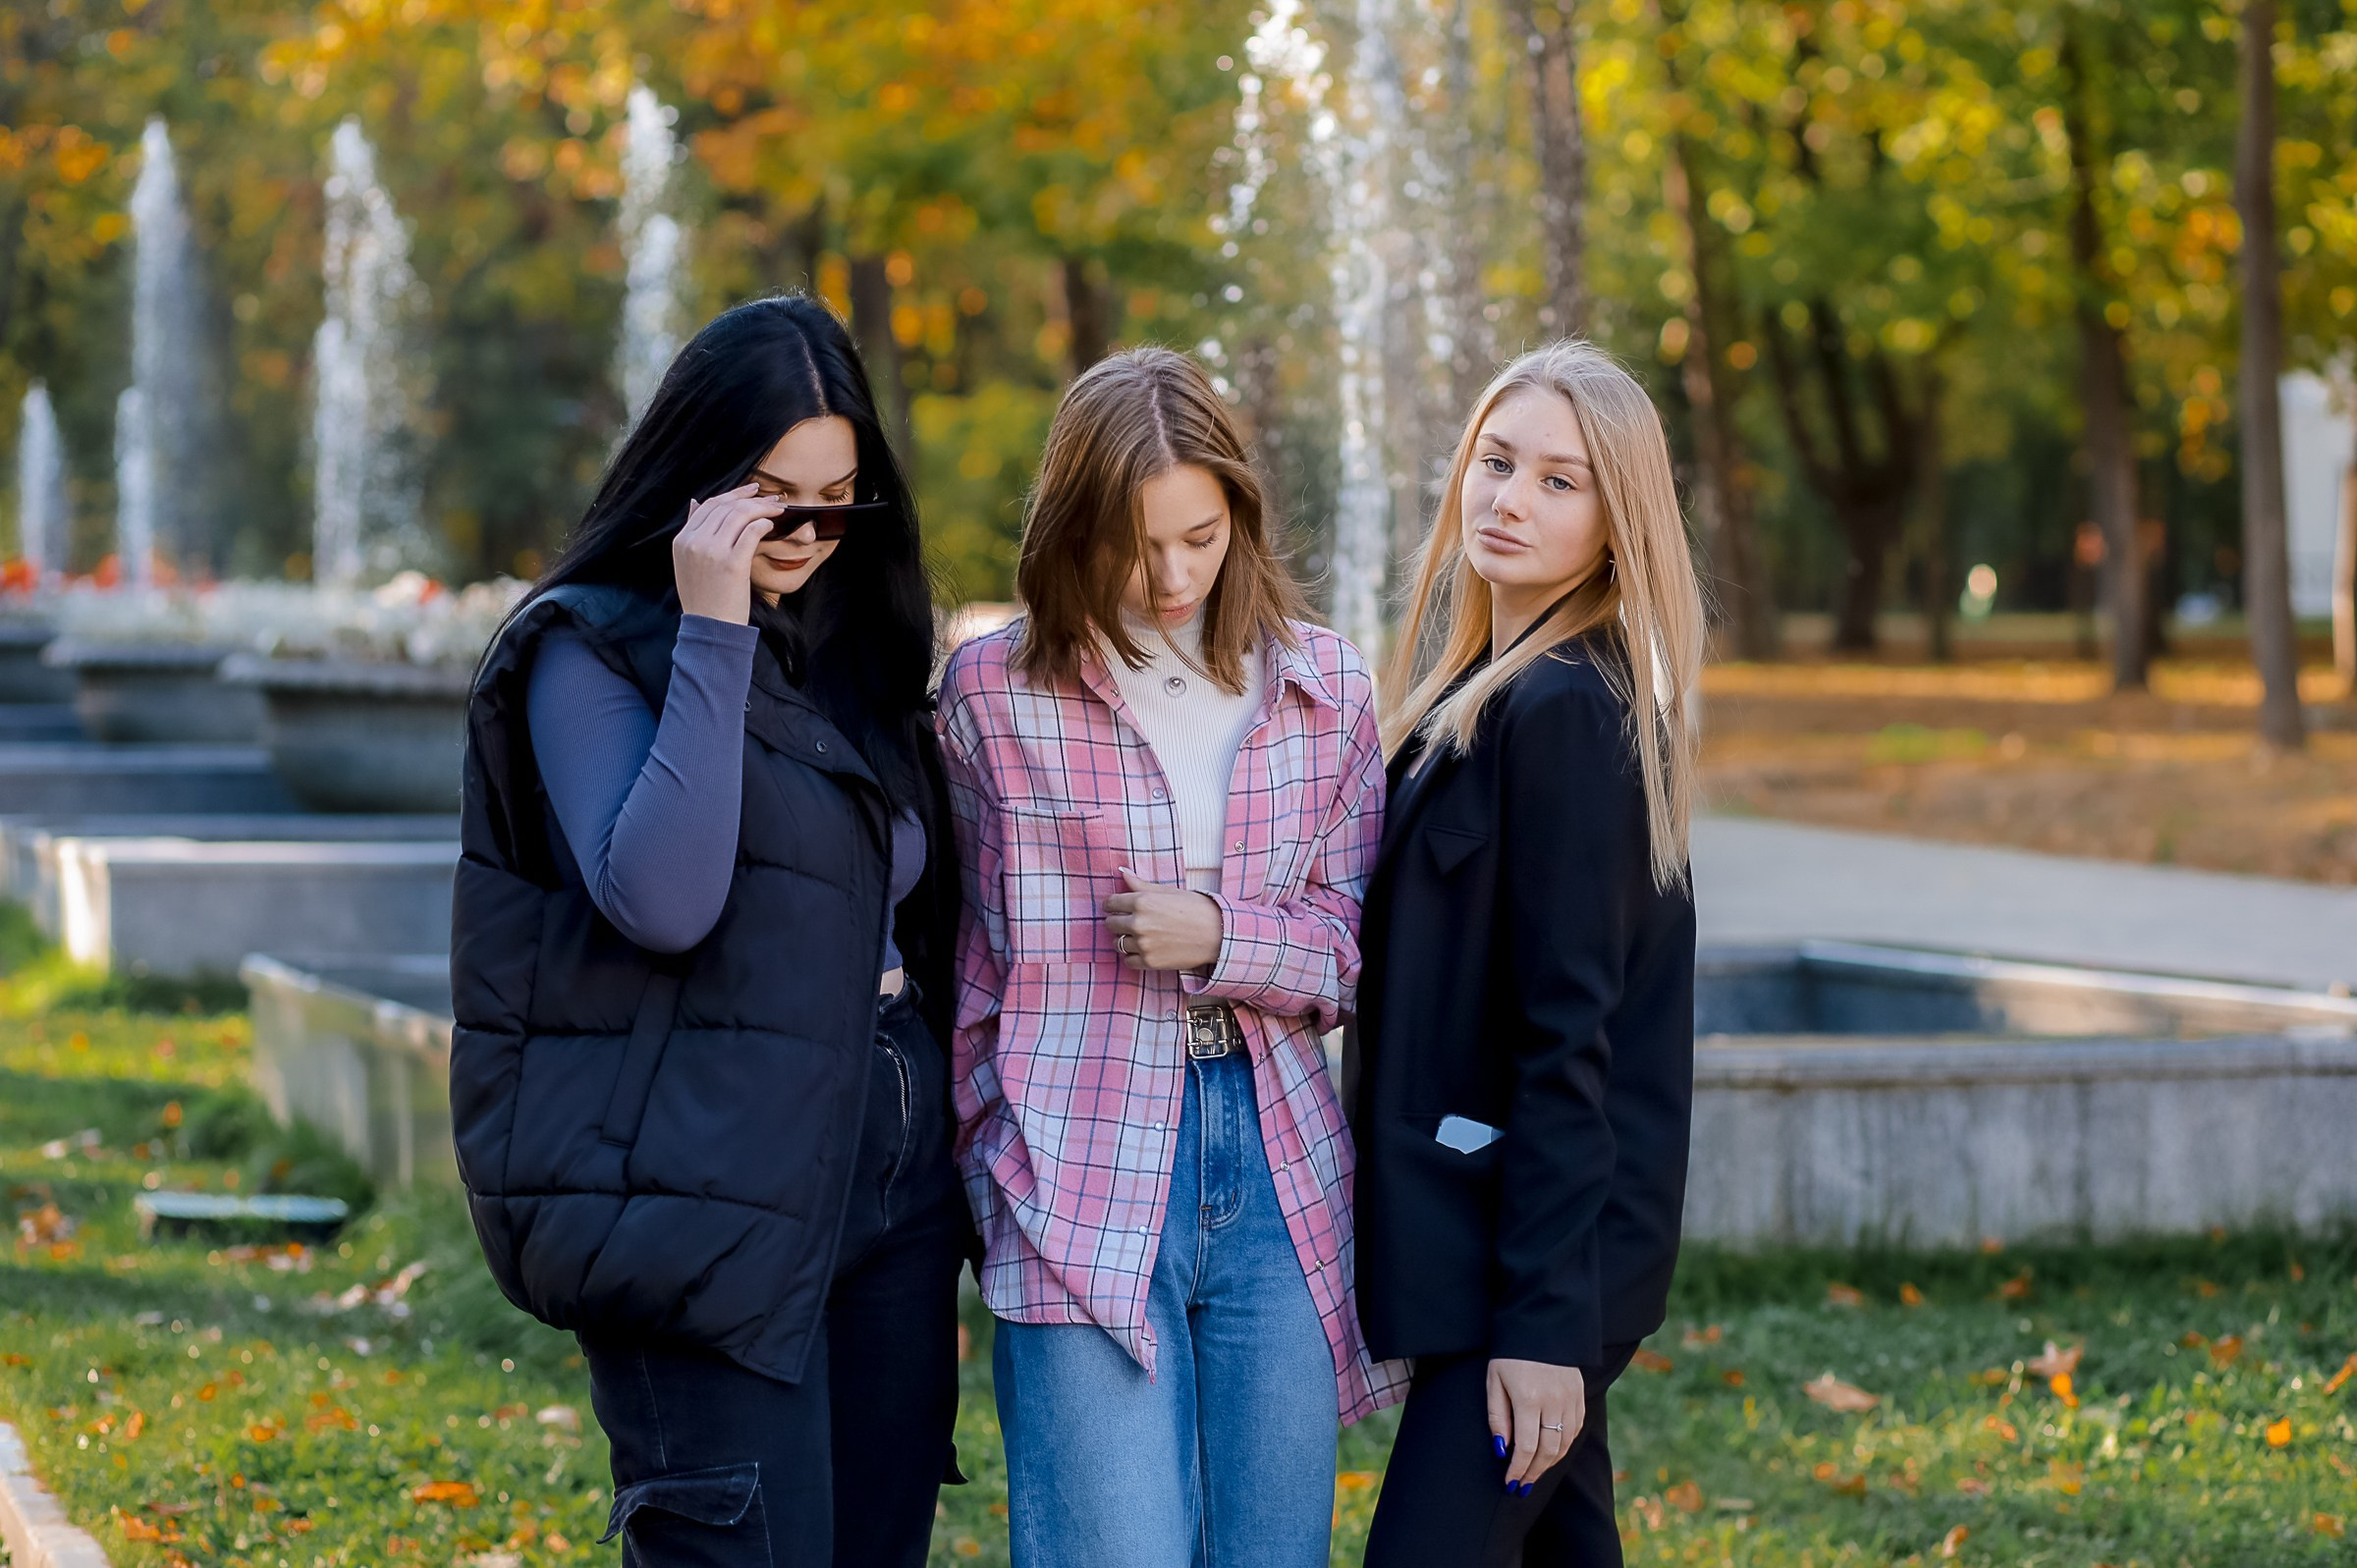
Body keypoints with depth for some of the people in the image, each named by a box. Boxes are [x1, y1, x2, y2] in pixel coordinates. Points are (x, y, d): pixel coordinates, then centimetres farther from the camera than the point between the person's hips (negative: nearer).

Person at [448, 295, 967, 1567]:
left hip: (891, 1180, 7)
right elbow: (660, 901, -20)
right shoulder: (592, 647, -5)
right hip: (710, 1207, -7)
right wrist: (713, 635, -18)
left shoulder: (855, 649, 16)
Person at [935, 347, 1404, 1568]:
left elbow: (1353, 948, 9)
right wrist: (994, 1157, 7)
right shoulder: (993, 693, 1)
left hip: (1277, 1174, 3)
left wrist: (1220, 941, -9)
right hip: (1084, 1182, -3)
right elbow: (970, 960, 9)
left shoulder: (1324, 689, 8)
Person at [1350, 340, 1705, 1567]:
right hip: (1491, 1224, 10)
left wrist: (1546, 1317, -21)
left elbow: (1569, 1037, -19)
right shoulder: (1482, 692, 14)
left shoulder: (1562, 713, -16)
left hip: (1549, 1233, -10)